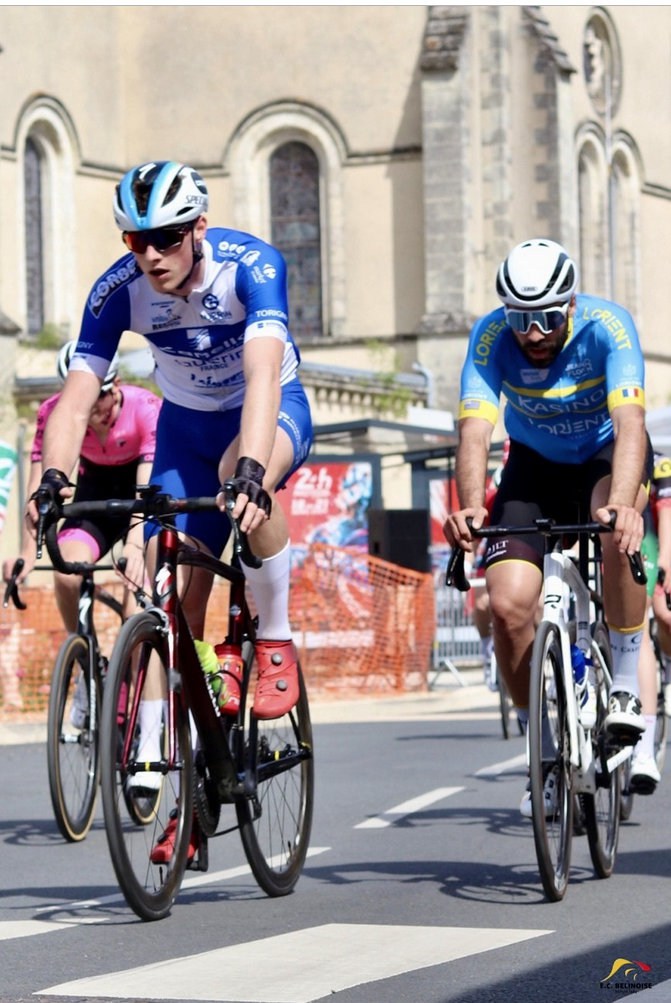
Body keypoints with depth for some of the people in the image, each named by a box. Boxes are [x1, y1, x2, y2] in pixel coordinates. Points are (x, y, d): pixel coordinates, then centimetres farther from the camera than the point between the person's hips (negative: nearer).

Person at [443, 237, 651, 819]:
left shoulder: (606, 327, -28)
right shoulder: (492, 336, -23)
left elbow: (629, 422, -41)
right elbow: (475, 429, -33)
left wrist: (622, 504, -59)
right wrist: (470, 507, -53)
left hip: (606, 457, -2)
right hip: (536, 465, 2)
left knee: (617, 529, -38)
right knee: (508, 605, -17)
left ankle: (625, 688, -20)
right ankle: (547, 754, 3)